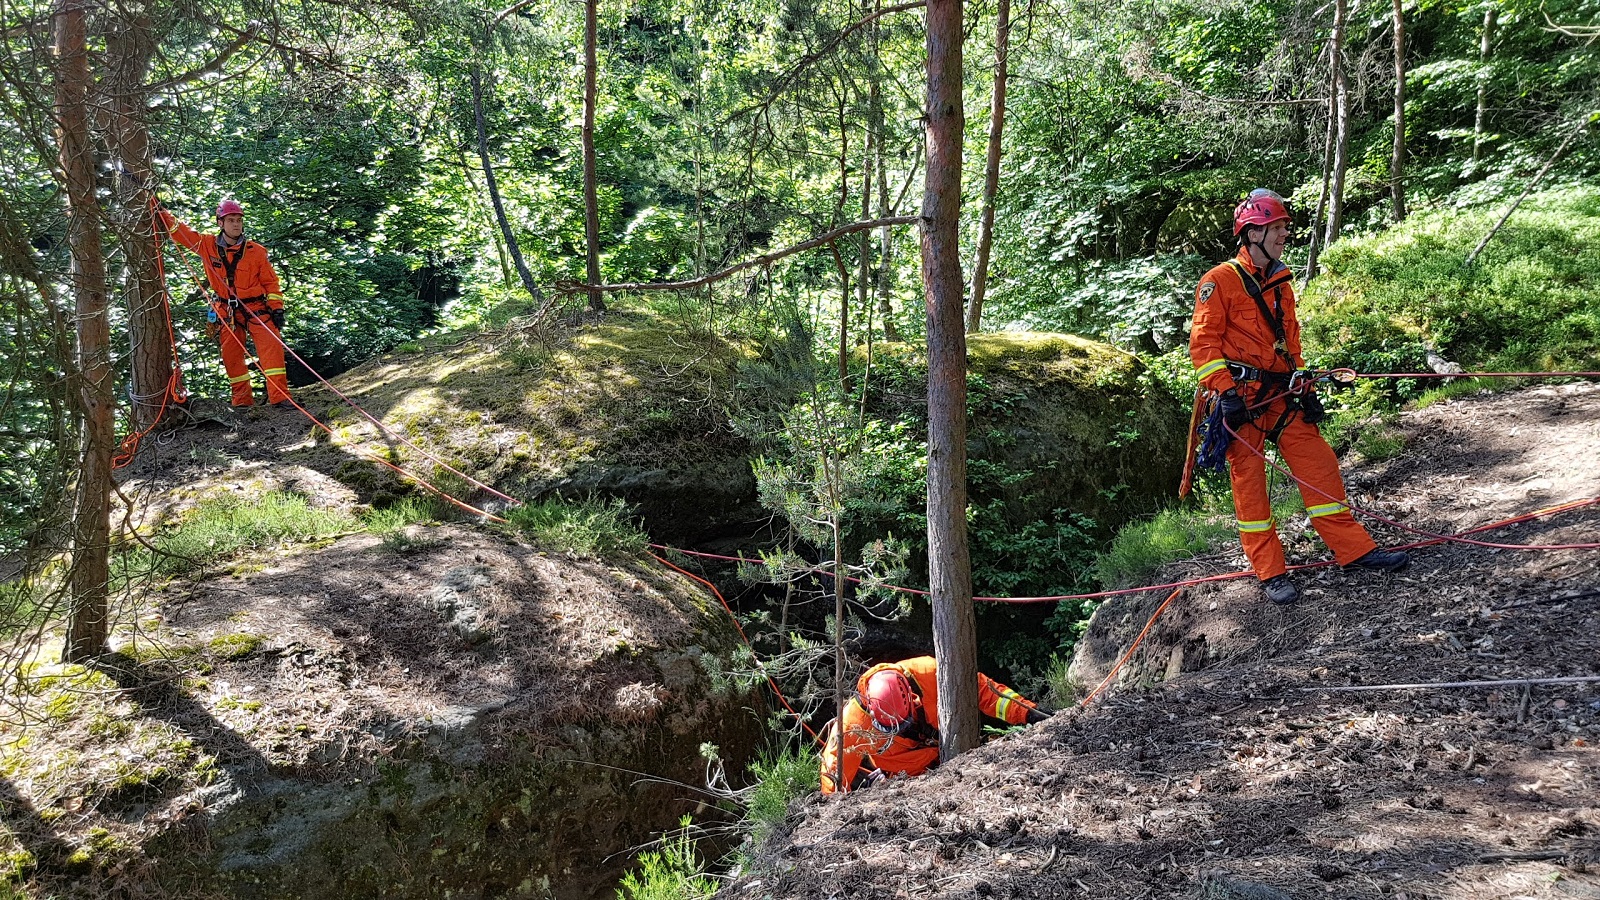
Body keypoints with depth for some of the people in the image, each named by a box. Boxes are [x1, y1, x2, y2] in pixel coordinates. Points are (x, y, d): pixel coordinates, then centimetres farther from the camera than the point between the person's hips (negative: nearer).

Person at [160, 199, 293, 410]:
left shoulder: (256, 251, -3)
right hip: (227, 312, 2)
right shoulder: (208, 245, 1)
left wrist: (277, 307, -4)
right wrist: (160, 212, -1)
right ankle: (242, 399, 15)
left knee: (272, 348, -14)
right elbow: (179, 230, 8)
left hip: (256, 309, -2)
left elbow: (270, 281, 2)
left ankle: (280, 397, -15)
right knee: (231, 355, 4)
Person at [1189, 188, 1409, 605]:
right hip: (1241, 398, -7)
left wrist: (1306, 387, 17)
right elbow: (1203, 342, -12)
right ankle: (1270, 572, 6)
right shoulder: (1220, 281, -7)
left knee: (1319, 464, 5)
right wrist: (1225, 391, -20)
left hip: (1281, 394, 7)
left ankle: (1353, 548, 14)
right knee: (1249, 480, -1)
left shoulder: (1280, 284, 17)